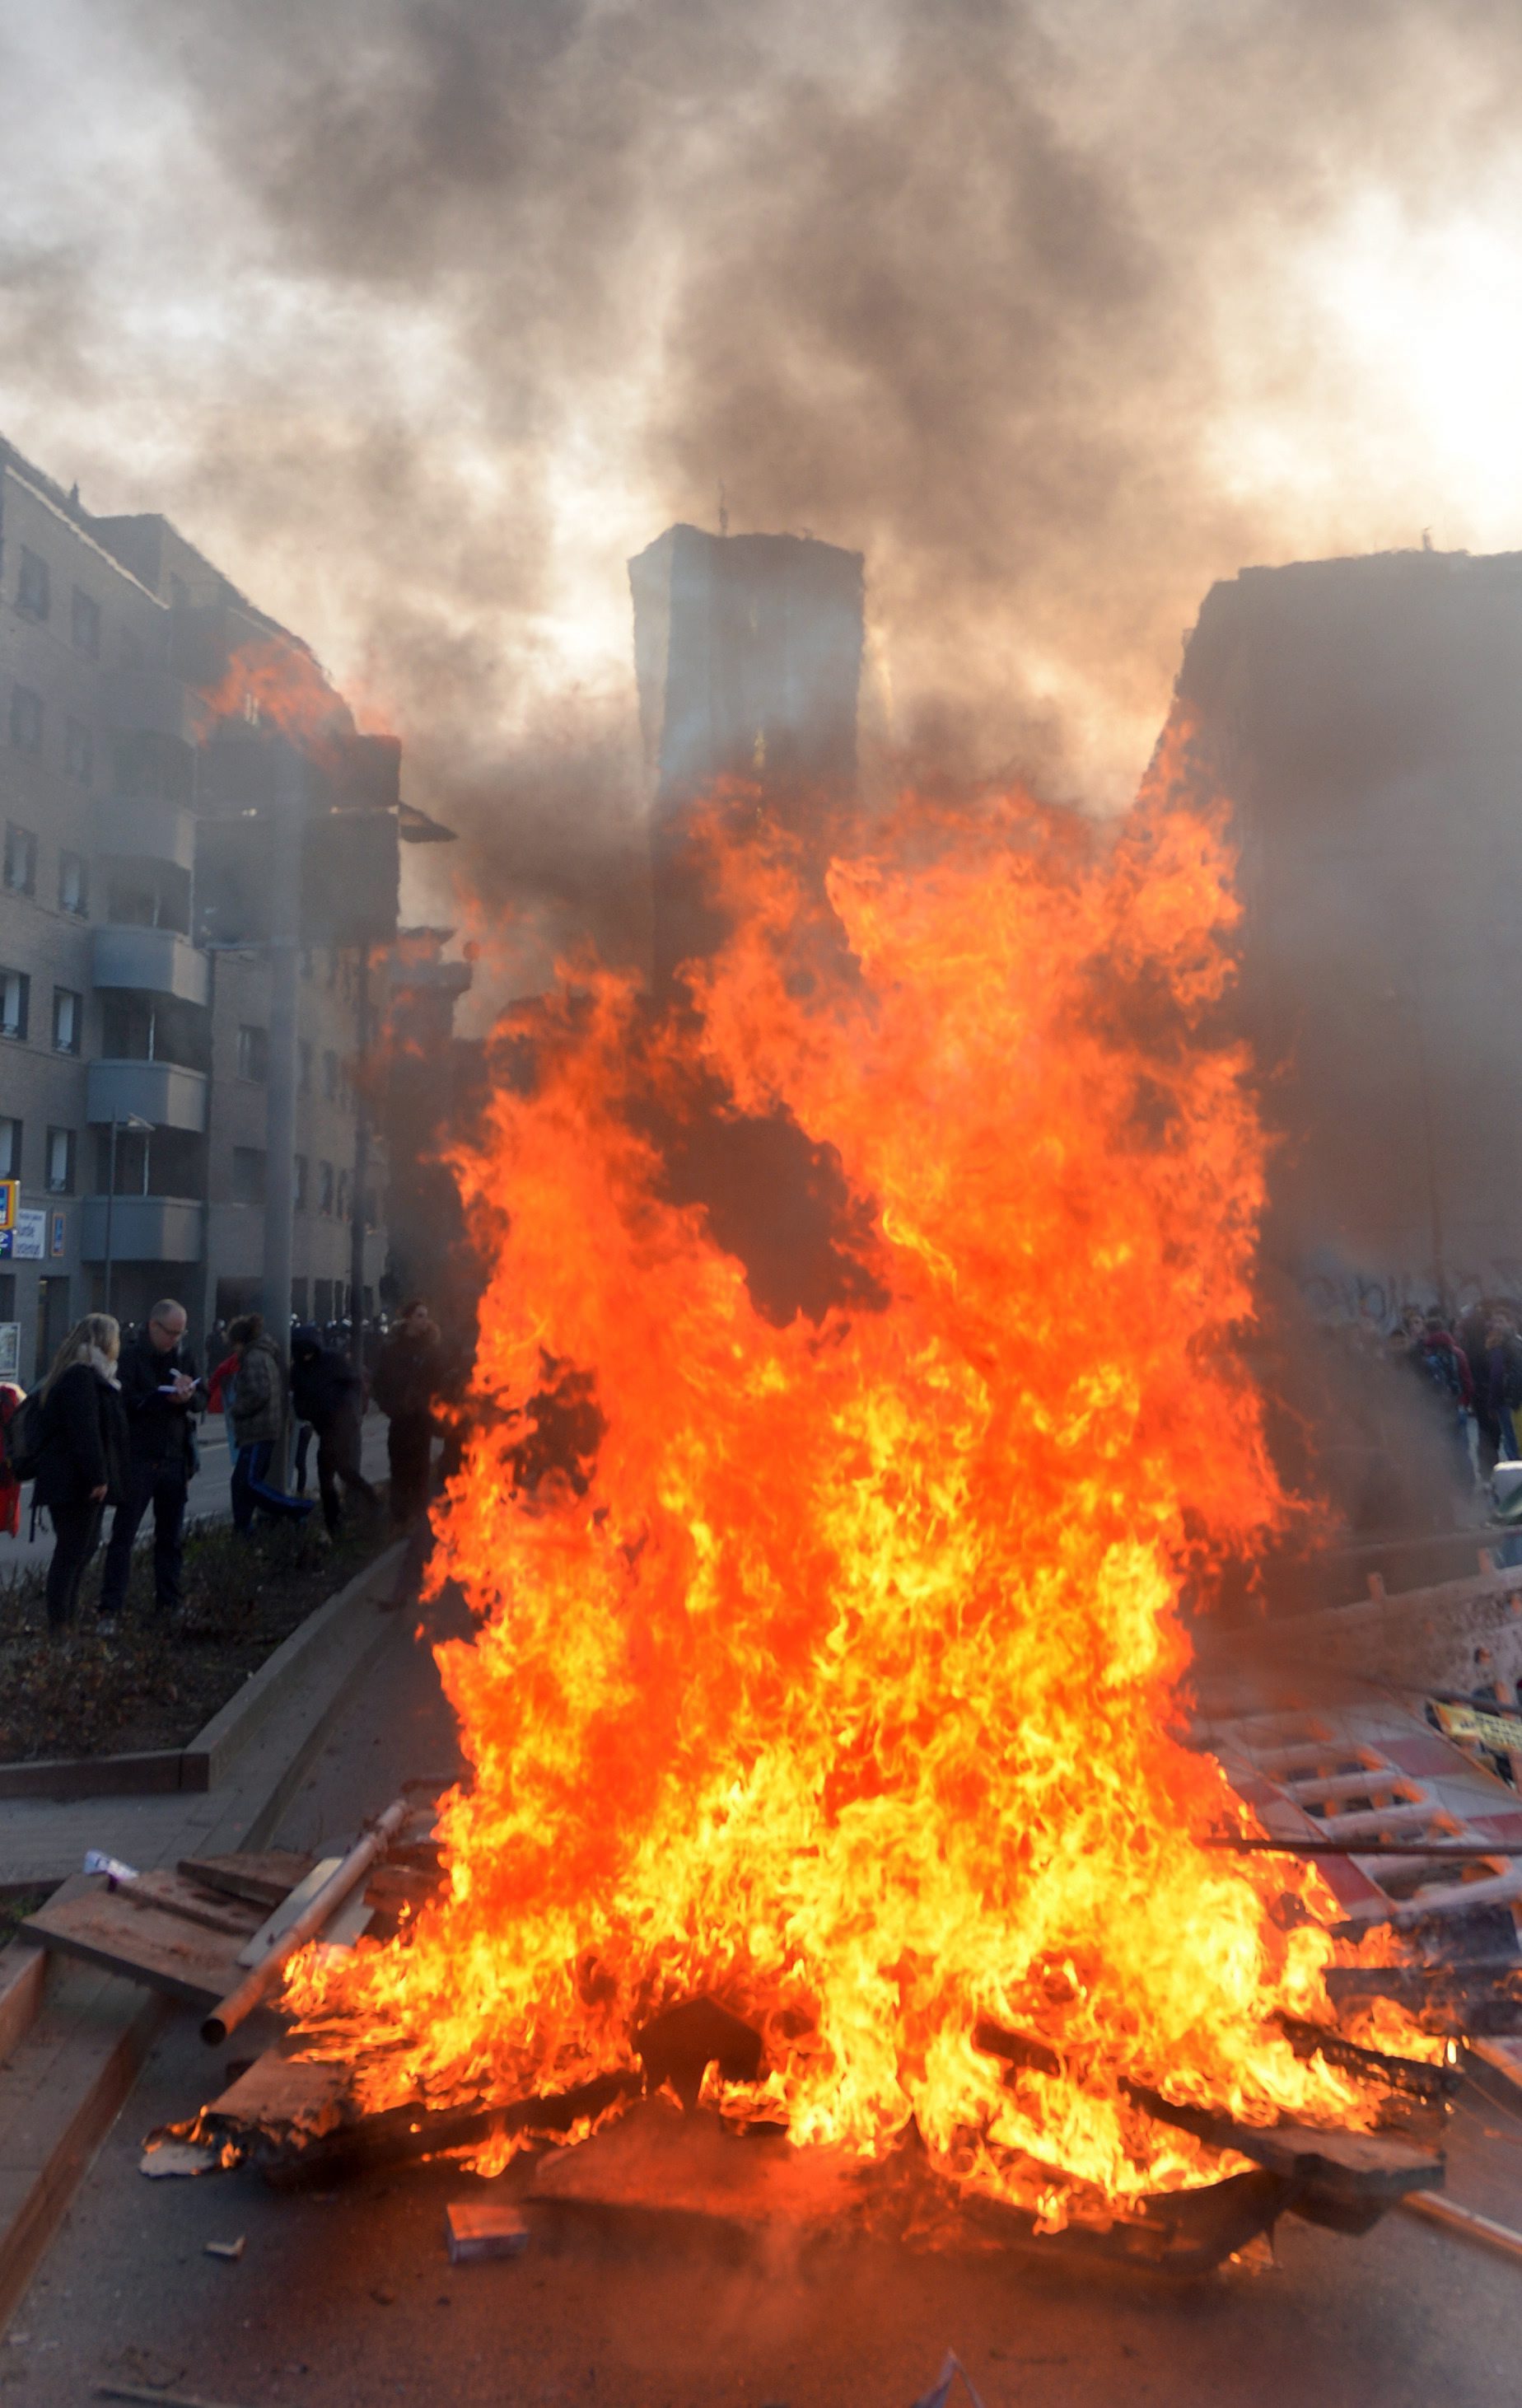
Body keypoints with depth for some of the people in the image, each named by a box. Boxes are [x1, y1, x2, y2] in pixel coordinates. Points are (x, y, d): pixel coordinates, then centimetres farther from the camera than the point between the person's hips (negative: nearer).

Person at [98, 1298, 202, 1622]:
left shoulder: (185, 1356, 9)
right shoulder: (131, 1356, -6)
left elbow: (200, 1400, 7)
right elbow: (126, 1401, -17)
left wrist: (188, 1396, -15)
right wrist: (168, 1398, -24)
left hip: (175, 1459, 5)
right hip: (138, 1458, -5)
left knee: (171, 1535, 11)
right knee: (123, 1532, -2)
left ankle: (168, 1601, 20)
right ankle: (111, 1605, 1)